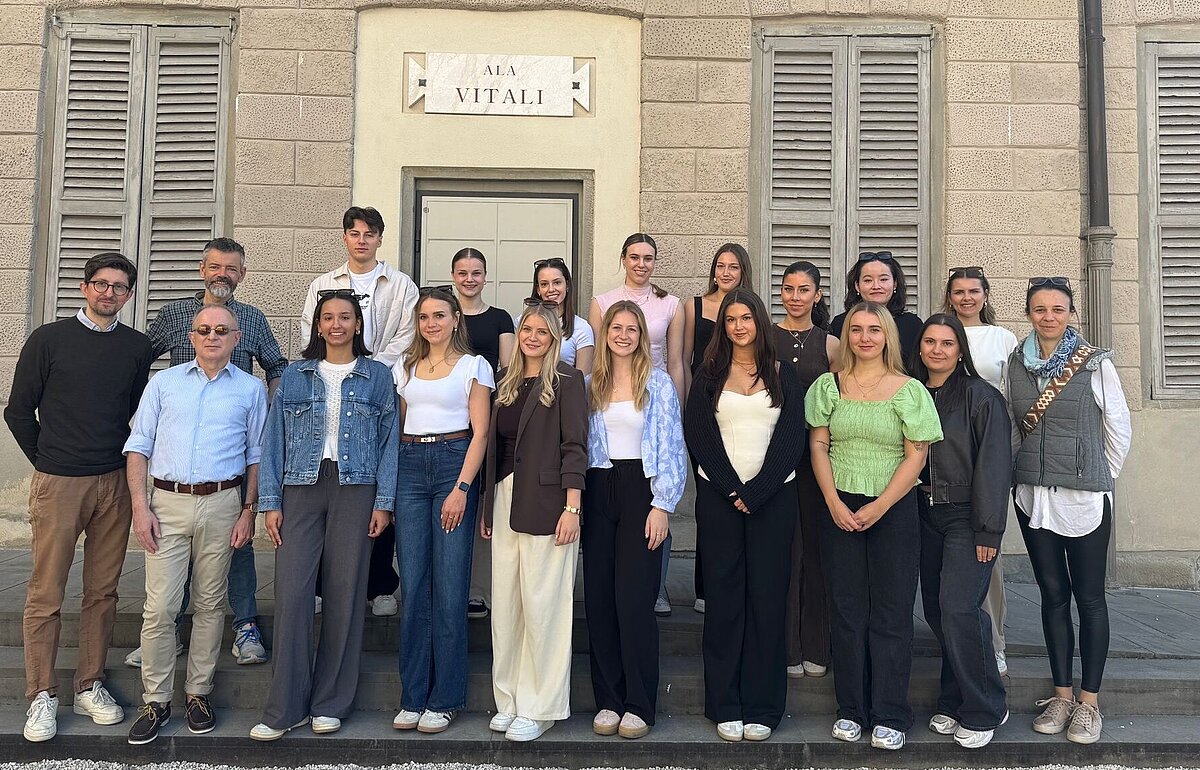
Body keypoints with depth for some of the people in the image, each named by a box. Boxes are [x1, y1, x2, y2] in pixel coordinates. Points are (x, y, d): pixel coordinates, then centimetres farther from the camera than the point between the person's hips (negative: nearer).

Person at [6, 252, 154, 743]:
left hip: (115, 484, 3)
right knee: (45, 595, 2)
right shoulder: (49, 339, -1)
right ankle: (42, 695, 14)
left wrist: (123, 460, 12)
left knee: (103, 592, 8)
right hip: (58, 483, -2)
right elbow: (18, 411, 4)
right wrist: (46, 461, 6)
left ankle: (89, 687, 20)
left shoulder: (137, 347, 6)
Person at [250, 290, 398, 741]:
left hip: (355, 489, -1)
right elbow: (274, 441, 8)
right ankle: (285, 708, 5)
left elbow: (389, 442, 4)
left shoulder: (378, 377, 8)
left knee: (346, 594, 1)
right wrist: (270, 501, 0)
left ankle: (330, 703, 14)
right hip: (301, 488, 1)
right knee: (291, 592, -6)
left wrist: (384, 502, -4)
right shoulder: (294, 376, 11)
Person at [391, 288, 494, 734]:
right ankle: (413, 696, 13)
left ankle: (444, 699, 8)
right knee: (412, 587, 3)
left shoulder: (473, 366, 5)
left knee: (449, 588, -3)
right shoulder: (405, 367, 17)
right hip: (410, 468, 4)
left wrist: (462, 488, -12)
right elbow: (396, 427, 18)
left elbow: (480, 433, -2)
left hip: (454, 465, -3)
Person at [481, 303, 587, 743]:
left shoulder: (566, 381, -1)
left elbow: (574, 447, -7)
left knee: (542, 604, -2)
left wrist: (572, 508, -15)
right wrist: (487, 507, 13)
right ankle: (508, 699, 21)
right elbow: (493, 445, 16)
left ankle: (540, 708, 10)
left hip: (544, 504, -6)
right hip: (504, 500, 6)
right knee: (504, 604, 9)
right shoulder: (505, 381, 16)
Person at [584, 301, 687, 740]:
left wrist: (661, 505, -10)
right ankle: (608, 700, 15)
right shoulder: (591, 383, 12)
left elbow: (671, 448, -2)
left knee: (633, 597, -6)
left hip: (639, 490, -3)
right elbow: (579, 443, 13)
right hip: (597, 493, 4)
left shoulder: (657, 383, 2)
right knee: (598, 596, 3)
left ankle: (639, 704, 6)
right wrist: (576, 499, 4)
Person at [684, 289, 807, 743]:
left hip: (772, 496, 0)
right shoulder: (709, 377, 9)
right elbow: (699, 436, 0)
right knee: (723, 596, 2)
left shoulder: (783, 376, 7)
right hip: (718, 496, 0)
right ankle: (725, 706, 10)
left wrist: (755, 492, -11)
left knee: (767, 597, 1)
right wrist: (731, 489, -11)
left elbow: (791, 440, -1)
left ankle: (762, 707, 10)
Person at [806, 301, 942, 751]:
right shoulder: (828, 386, 6)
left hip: (893, 509, -1)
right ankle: (851, 709, 18)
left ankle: (889, 715, 13)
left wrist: (878, 507, -12)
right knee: (846, 609, 7)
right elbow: (818, 447, 3)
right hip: (840, 508, 2)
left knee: (891, 612, 3)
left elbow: (916, 455, -4)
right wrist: (835, 503, -8)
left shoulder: (910, 390, 0)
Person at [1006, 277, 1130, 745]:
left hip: (1084, 498, -3)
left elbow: (1119, 429, 0)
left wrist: (1098, 479, 5)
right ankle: (1061, 695, 22)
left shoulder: (1095, 363, -6)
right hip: (1033, 495, 4)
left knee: (1089, 598, 5)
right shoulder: (1017, 363, 4)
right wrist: (1028, 467, 9)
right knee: (1053, 595, 11)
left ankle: (1089, 702, 16)